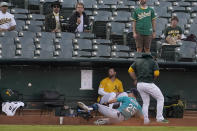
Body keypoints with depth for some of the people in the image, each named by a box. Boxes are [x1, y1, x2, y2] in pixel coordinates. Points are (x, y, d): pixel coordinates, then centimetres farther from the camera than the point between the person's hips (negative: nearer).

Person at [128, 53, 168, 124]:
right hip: (149, 84, -5)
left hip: (139, 85, 5)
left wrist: (135, 79, 17)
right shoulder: (153, 62, 5)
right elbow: (156, 73, -6)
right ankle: (159, 118, -1)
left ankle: (145, 120, 7)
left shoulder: (137, 61, 16)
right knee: (160, 98, 8)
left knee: (145, 102, 16)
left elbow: (130, 70, 10)